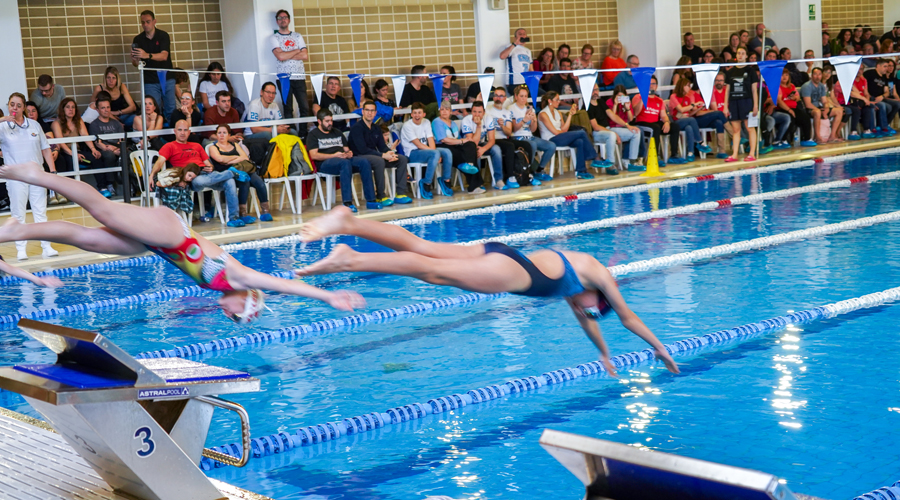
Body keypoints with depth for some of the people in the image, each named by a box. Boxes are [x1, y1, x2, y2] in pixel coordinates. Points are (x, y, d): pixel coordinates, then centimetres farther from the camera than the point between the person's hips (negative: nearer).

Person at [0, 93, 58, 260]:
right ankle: (21, 249, 5)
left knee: (40, 212, 3)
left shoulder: (35, 125, 10)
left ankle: (47, 247, 4)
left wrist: (53, 171, 3)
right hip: (16, 177, -2)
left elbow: (45, 149, 12)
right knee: (18, 214, 0)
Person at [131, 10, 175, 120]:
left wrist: (147, 55, -36)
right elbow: (135, 64, 2)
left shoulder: (163, 36, -3)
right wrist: (135, 60, -24)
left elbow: (164, 56, -18)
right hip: (150, 81, 1)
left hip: (167, 78, 0)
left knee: (170, 110, 1)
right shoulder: (138, 39, 2)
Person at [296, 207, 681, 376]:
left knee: (419, 248, -3)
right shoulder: (600, 276, 14)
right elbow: (628, 318, 21)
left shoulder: (572, 284, 34)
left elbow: (584, 319, 46)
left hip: (497, 254, 8)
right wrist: (660, 350, 34)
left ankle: (347, 223, -16)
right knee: (434, 272, -20)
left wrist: (605, 356, 57)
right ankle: (350, 261, -34)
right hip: (510, 271, -8)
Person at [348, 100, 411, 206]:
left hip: (374, 156, 8)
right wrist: (383, 155, -23)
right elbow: (362, 149, -19)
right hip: (359, 158, -8)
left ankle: (400, 194, -10)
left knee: (402, 159, -5)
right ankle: (380, 197, -30)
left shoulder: (376, 128, 16)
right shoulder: (357, 127, -10)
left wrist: (390, 152, -12)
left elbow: (382, 145, 13)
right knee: (379, 161, -38)